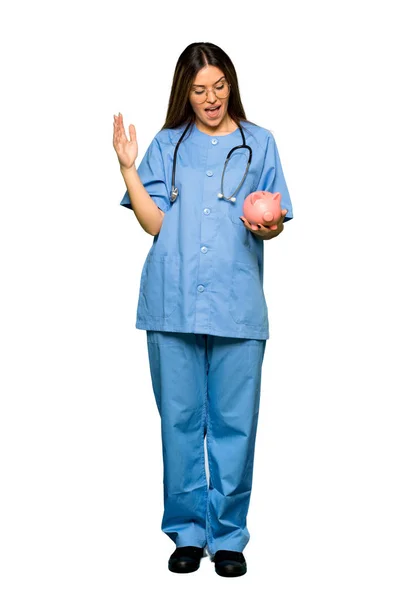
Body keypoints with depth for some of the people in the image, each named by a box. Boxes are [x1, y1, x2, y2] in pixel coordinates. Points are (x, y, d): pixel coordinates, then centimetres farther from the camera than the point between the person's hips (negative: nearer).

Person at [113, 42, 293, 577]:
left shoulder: (259, 143, 12)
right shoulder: (167, 145, 13)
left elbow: (272, 225, 7)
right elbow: (154, 223, 4)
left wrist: (266, 225, -15)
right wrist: (128, 168, -4)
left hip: (237, 304, -1)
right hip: (173, 302, 1)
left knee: (234, 422, 2)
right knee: (180, 418, 5)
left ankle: (227, 535, 16)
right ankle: (188, 531, 19)